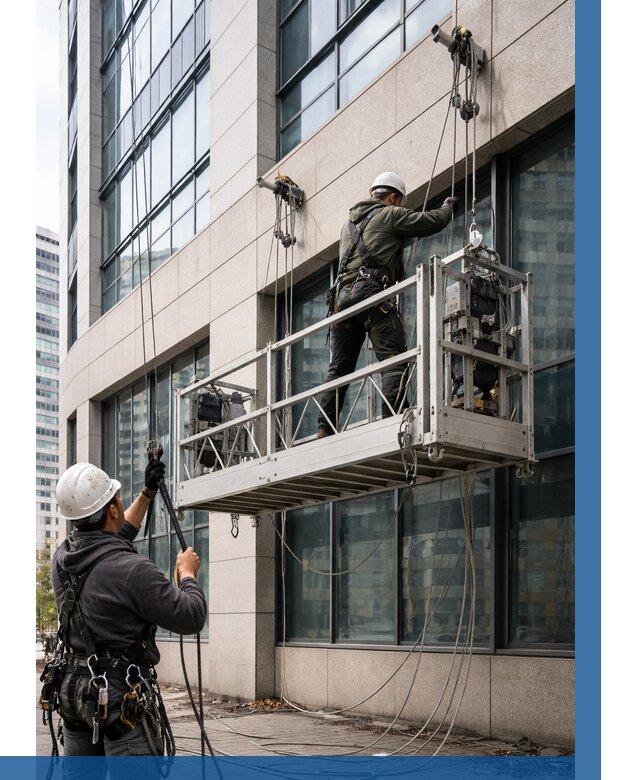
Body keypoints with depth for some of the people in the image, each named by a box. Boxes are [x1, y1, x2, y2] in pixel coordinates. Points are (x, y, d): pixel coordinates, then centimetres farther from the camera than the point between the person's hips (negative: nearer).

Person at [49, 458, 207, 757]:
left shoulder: (62, 557, 2)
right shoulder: (133, 570, -23)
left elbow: (113, 538, 24)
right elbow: (191, 618, -14)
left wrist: (147, 494, 28)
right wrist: (188, 572, 3)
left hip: (73, 690, 8)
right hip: (123, 698, -8)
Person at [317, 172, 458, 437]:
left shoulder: (349, 223, 28)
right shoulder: (390, 215, 8)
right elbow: (432, 221, 7)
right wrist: (448, 206, 27)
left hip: (344, 294, 7)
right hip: (372, 291, -7)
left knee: (339, 368, 8)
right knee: (394, 360, -11)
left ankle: (325, 429, 3)